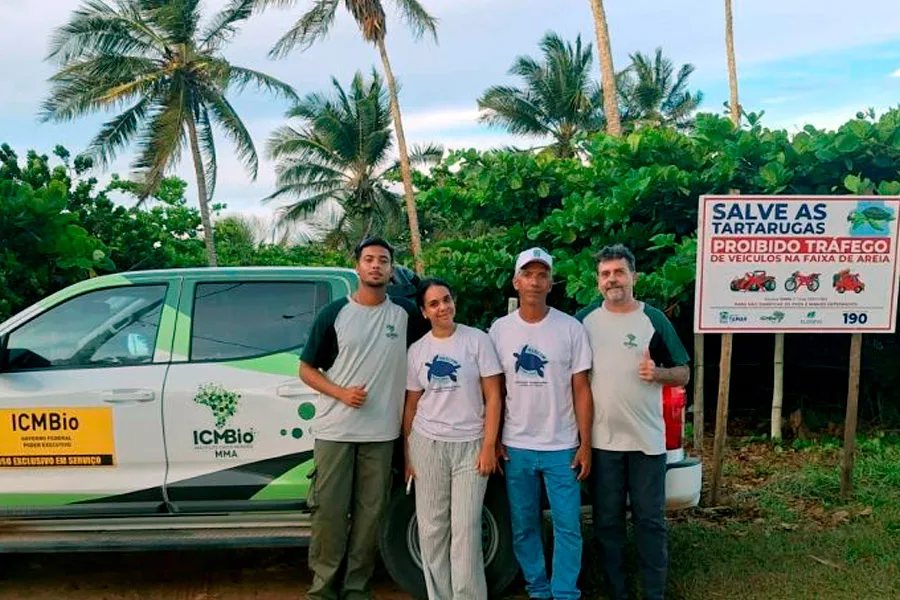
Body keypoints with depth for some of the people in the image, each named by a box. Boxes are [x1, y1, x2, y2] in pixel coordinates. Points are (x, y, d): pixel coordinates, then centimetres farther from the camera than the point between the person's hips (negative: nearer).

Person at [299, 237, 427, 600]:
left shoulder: (406, 313, 3)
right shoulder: (334, 313, -1)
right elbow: (306, 369, 2)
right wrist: (342, 393, -14)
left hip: (382, 433, 2)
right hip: (334, 430, -1)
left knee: (370, 512, 8)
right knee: (329, 509, 3)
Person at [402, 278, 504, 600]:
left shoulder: (477, 340, -3)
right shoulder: (417, 350, 6)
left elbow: (493, 397, -3)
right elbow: (411, 405, 12)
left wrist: (489, 446, -8)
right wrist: (407, 452, 9)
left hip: (470, 445, -3)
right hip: (427, 444, 3)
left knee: (465, 529, -4)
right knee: (432, 528, 7)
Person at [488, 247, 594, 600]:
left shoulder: (571, 328, -4)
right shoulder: (499, 329, 2)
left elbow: (582, 390, -1)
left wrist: (585, 445, -4)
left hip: (561, 447, -2)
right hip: (516, 448, 2)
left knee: (567, 527, 4)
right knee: (524, 528, 12)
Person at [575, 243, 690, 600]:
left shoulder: (654, 319, -1)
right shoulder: (584, 319, 3)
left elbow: (684, 373, 4)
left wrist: (657, 373, -18)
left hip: (647, 439, -1)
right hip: (602, 440, 1)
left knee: (650, 520, 7)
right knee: (607, 521, 10)